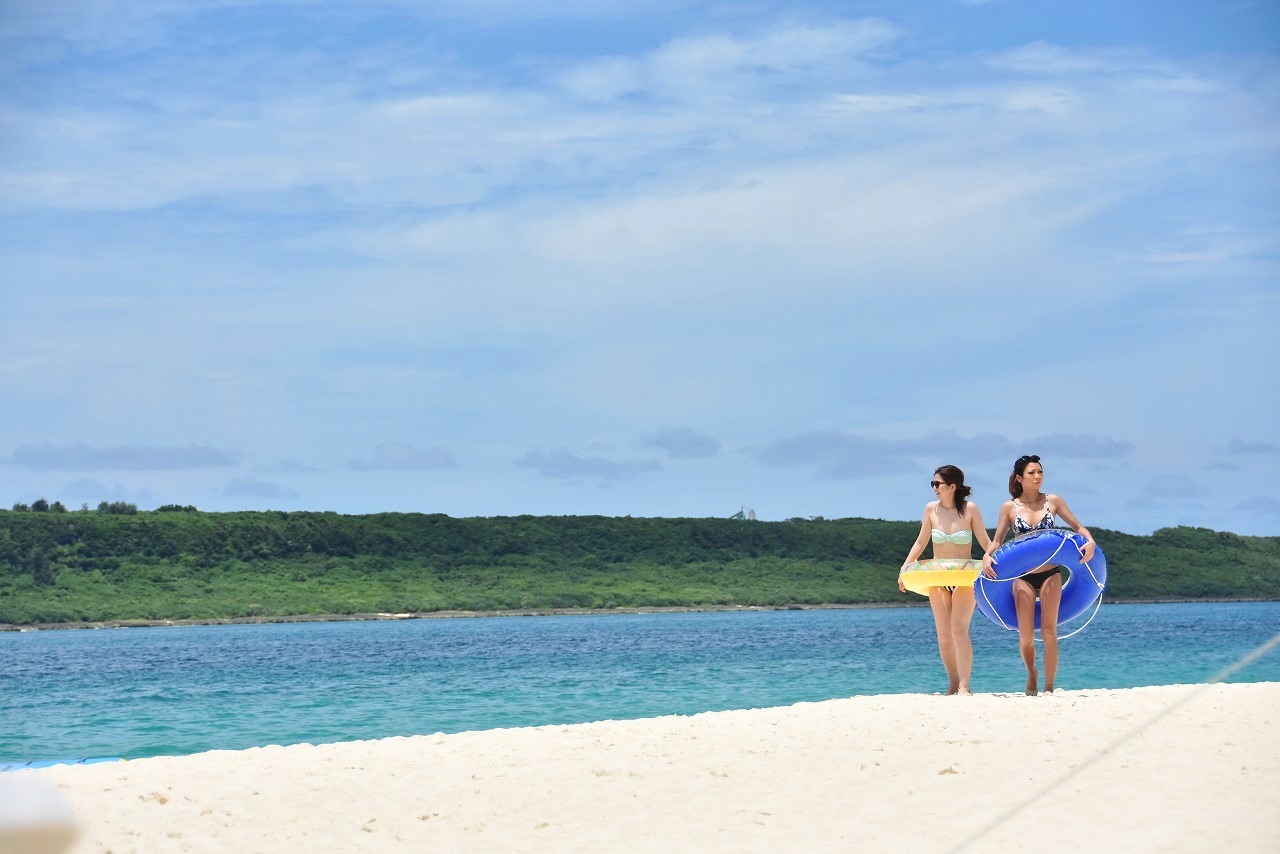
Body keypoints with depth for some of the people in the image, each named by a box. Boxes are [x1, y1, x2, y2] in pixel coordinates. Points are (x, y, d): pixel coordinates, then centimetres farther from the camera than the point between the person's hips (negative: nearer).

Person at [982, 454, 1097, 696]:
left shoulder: (1052, 501, 2)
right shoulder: (1010, 507, 1)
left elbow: (1077, 526, 5)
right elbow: (997, 540, 3)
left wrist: (1090, 541, -15)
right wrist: (987, 556, -18)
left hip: (1050, 573, 0)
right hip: (1023, 576, 0)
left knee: (1049, 632, -6)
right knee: (1026, 637, -2)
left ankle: (1049, 687, 1)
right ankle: (1032, 674, 27)